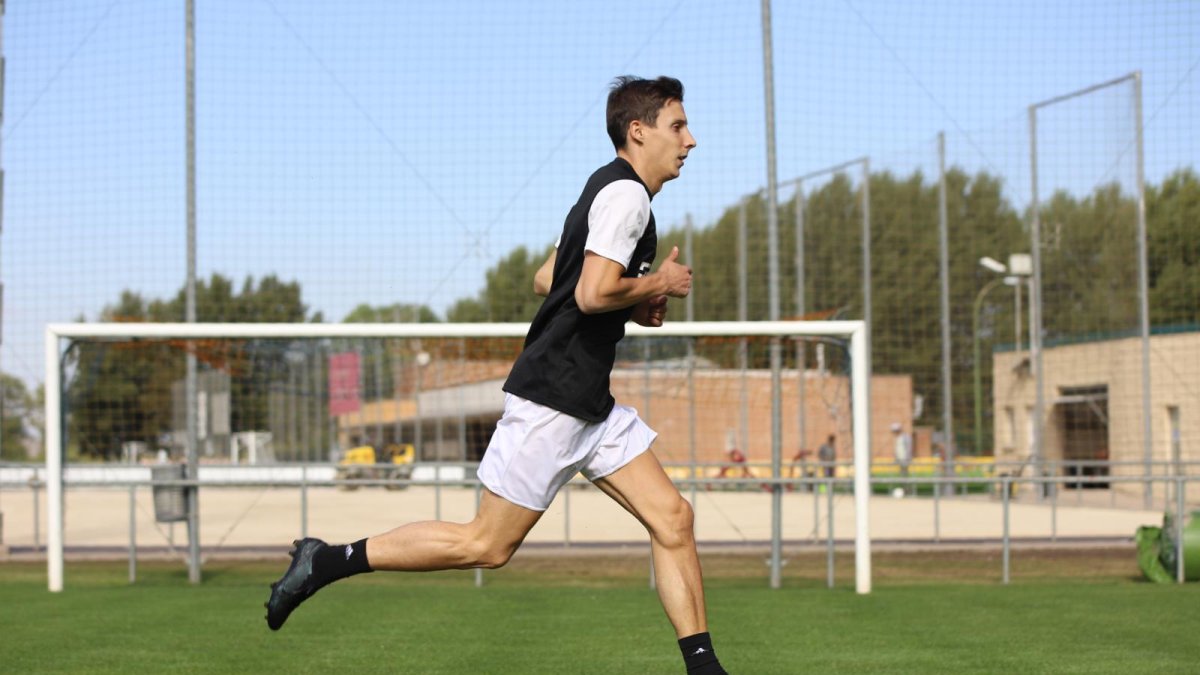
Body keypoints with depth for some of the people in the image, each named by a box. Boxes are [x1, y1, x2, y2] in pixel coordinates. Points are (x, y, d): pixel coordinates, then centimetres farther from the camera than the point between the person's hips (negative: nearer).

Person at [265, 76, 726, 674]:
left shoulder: (607, 189, 17)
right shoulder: (627, 194, -14)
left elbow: (546, 280, 23)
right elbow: (594, 292, -26)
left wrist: (632, 305, 15)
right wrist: (656, 284, -8)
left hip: (588, 403, 10)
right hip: (552, 398, -10)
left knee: (671, 517, 3)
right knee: (486, 545, -5)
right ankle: (326, 562, 3)